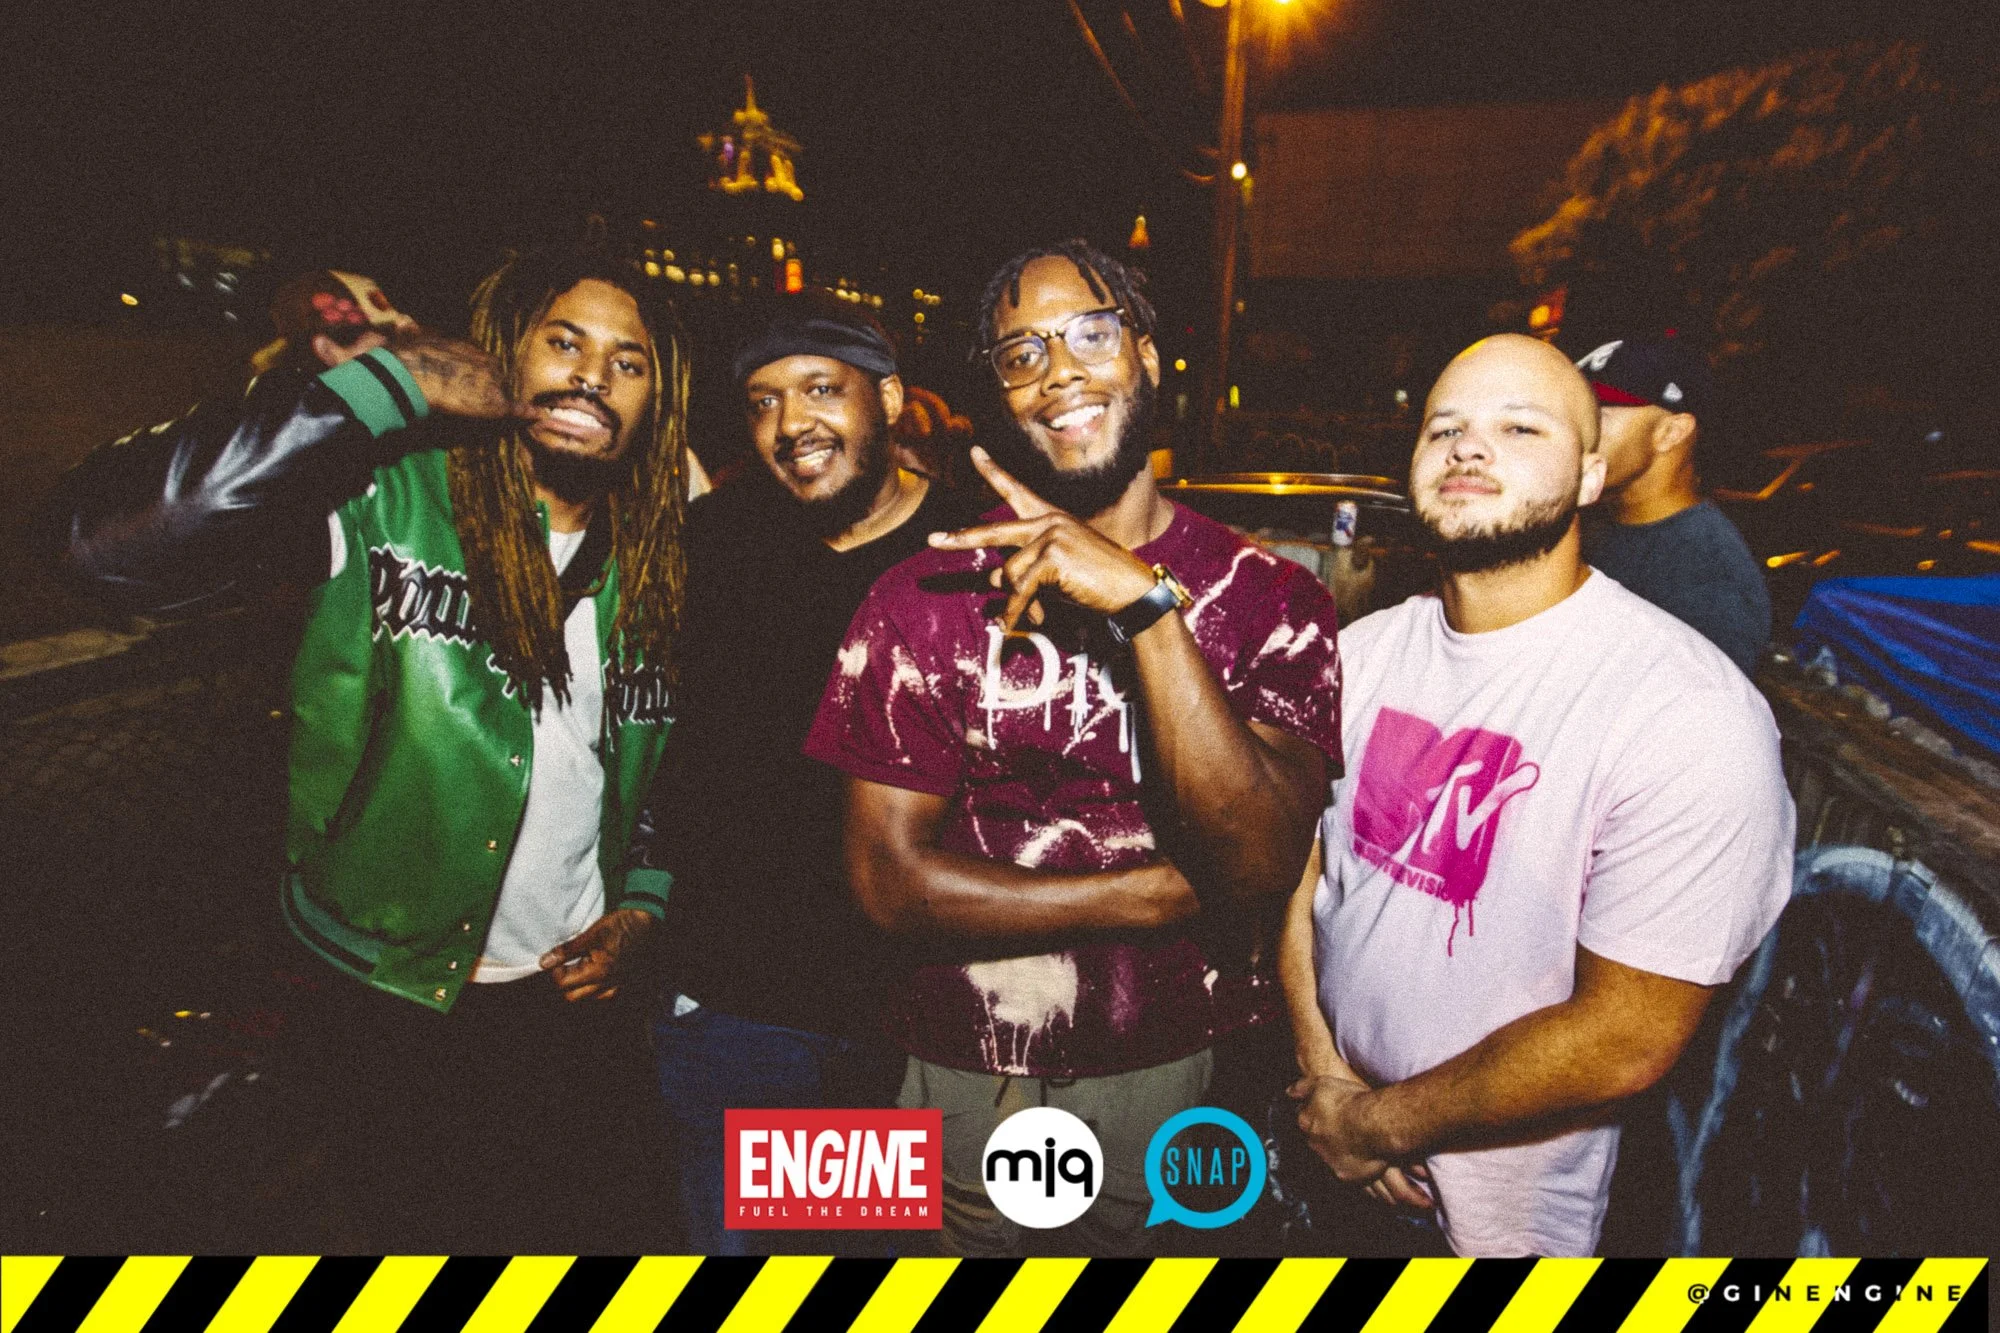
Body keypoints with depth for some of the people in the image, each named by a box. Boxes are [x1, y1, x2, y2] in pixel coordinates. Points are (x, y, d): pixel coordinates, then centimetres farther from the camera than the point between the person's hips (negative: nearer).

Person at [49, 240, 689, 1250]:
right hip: (388, 1005, -4)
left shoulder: (652, 569, 0)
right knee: (399, 1229, 19)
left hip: (573, 999, 4)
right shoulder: (384, 495, -16)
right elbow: (110, 534, -32)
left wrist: (642, 905, -2)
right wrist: (389, 381, -29)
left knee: (557, 1229, 24)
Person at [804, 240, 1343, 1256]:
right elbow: (887, 877, -10)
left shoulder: (1272, 597, -6)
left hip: (1189, 1081, 1)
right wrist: (1165, 895, -14)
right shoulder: (925, 597, -7)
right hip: (971, 1082, 0)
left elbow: (1263, 865, -18)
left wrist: (1147, 604, -27)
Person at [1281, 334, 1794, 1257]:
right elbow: (1295, 862, -1)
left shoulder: (1691, 713, -23)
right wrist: (1321, 1071, -11)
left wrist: (1377, 1123, -15)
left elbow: (1623, 1041, -23)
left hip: (1508, 1203, -5)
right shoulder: (1363, 650, -5)